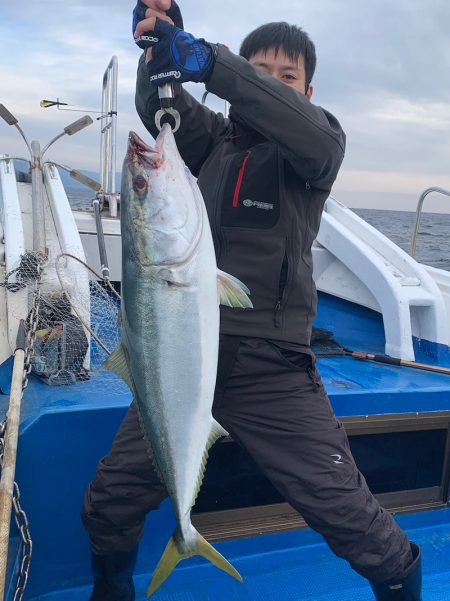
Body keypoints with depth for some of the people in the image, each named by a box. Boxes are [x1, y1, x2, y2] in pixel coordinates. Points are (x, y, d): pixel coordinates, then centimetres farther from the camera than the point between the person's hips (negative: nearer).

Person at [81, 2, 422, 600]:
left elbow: (308, 131, -19)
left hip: (272, 368, -3)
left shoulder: (319, 143, 5)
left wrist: (209, 61, -29)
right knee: (108, 504, 8)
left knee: (348, 513, -1)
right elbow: (160, 109, -2)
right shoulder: (215, 137, 14)